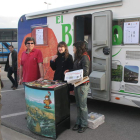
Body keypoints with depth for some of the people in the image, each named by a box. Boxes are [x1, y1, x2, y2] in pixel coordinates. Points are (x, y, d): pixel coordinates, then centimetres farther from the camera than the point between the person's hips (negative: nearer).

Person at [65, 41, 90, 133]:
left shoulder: (85, 57, -14)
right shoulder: (78, 57, 14)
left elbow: (85, 72, -21)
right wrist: (69, 71, 2)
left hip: (83, 85, -9)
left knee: (83, 106, 2)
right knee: (78, 105, 16)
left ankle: (84, 124, 16)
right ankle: (78, 122, 28)